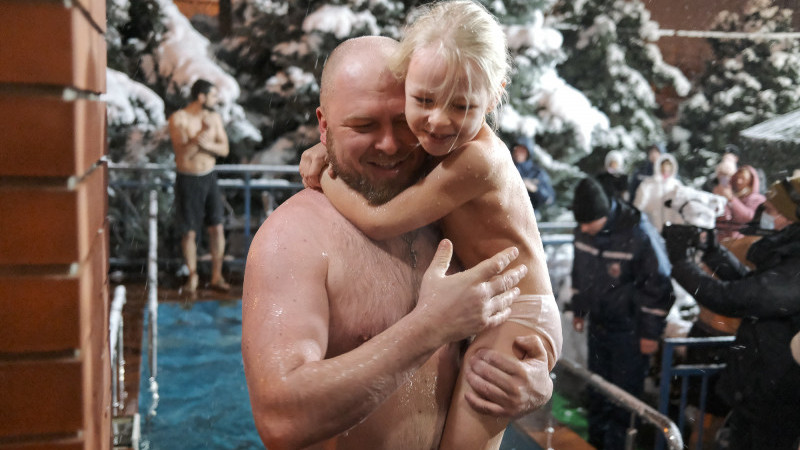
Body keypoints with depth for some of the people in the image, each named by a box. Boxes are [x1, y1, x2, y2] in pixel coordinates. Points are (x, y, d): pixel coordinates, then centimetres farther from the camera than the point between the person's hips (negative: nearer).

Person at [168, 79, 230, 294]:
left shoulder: (215, 117, 2)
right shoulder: (178, 118, -12)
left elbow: (224, 149, -2)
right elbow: (183, 153, -20)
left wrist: (206, 144, -21)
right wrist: (203, 132, -29)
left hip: (209, 178, 4)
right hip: (187, 180, -4)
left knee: (217, 228, 2)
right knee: (189, 232, 4)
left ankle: (216, 276, 14)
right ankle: (192, 277, 20)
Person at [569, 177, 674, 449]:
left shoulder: (639, 235, -25)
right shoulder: (584, 231, -6)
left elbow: (658, 286, -18)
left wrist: (651, 333, -13)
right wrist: (579, 310, 17)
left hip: (630, 332, -6)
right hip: (598, 325, 6)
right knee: (597, 391, 18)